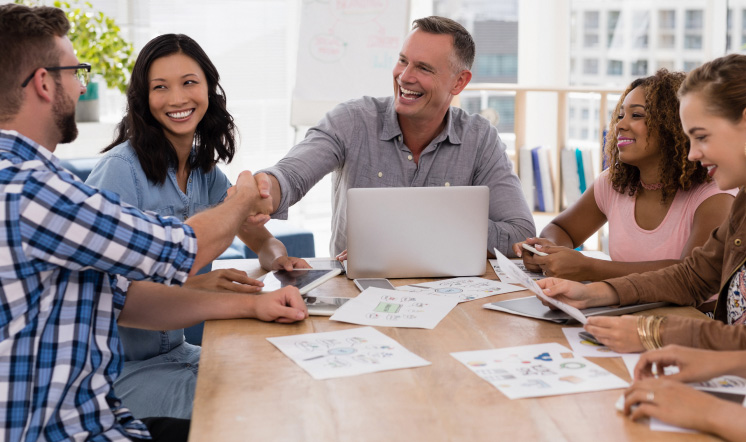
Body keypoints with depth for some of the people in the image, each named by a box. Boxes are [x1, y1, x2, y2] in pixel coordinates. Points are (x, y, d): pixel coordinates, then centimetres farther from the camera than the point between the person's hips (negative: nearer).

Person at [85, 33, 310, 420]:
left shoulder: (204, 171, 7)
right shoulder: (122, 168, -17)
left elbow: (261, 240, 13)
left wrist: (278, 259, -12)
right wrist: (194, 285, -38)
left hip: (175, 351, 7)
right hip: (120, 369, -7)